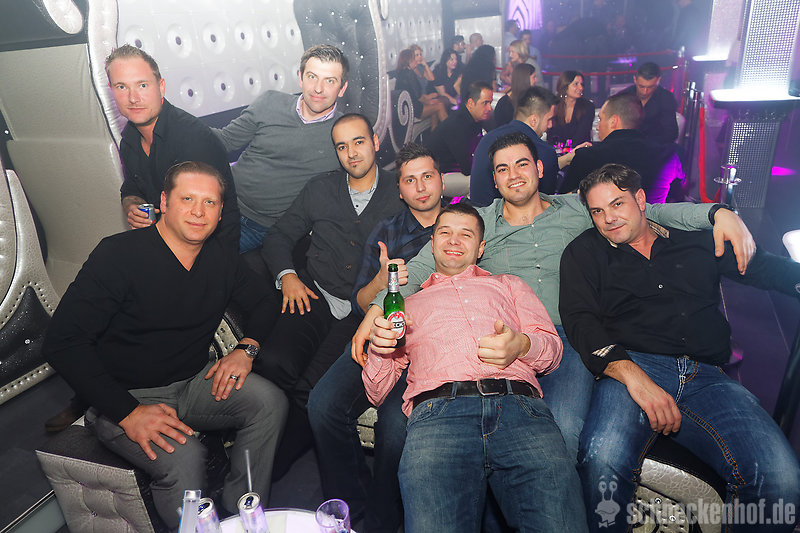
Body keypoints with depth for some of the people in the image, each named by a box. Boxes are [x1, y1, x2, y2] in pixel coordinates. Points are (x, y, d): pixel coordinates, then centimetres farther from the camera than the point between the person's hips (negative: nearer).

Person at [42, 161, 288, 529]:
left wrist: (246, 348, -7)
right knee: (183, 457, -31)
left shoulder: (221, 258, 1)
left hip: (194, 383, 5)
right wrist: (128, 412, -25)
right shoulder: (118, 255, -16)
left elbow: (262, 304, 16)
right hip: (122, 398, -5)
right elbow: (62, 343, -18)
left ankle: (241, 514, -1)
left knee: (270, 401, -18)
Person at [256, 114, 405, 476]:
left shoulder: (400, 196, 8)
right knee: (273, 364, -26)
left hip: (366, 311, -2)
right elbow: (277, 238, 21)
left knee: (313, 388, -24)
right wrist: (287, 276, 2)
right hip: (315, 298, 3)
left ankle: (274, 470, -2)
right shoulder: (319, 190, 17)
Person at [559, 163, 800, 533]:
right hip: (631, 366, -2)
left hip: (707, 377, 3)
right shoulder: (586, 252, 13)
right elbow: (580, 321, 0)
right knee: (602, 461, -32)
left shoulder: (698, 243, 22)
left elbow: (769, 268, 26)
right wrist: (633, 376, -15)